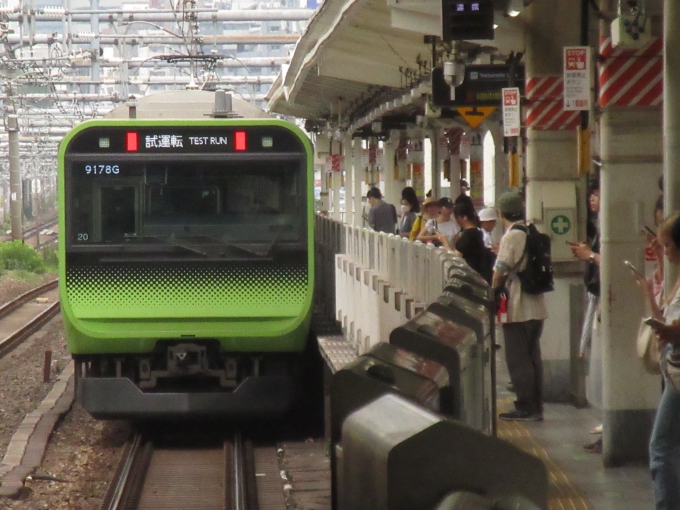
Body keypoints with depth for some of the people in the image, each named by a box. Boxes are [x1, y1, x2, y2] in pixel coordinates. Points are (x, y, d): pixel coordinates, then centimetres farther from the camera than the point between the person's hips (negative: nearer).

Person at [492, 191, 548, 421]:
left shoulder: (511, 236, -14)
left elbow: (501, 270, -13)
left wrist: (493, 291, 6)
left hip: (517, 307, -8)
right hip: (536, 305, 8)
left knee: (517, 359, -2)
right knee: (533, 357, 12)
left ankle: (525, 408, -2)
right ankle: (536, 407, 15)